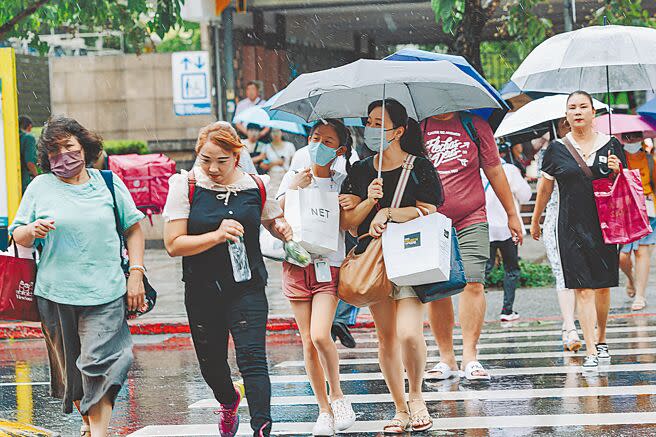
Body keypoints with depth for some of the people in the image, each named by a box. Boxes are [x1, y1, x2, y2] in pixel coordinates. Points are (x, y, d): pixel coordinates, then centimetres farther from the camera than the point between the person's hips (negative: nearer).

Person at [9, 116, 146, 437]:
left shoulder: (108, 183, 5)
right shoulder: (40, 187, 5)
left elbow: (133, 229, 11)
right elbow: (17, 236, 9)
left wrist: (136, 274, 2)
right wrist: (31, 232, -14)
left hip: (105, 293, -1)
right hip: (56, 294, 2)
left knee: (98, 365, -12)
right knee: (70, 366, 11)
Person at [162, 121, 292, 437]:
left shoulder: (256, 187, 1)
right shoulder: (185, 186, -5)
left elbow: (273, 221, 21)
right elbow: (174, 245, -10)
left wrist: (282, 229, -4)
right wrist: (217, 236, -22)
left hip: (247, 289, -1)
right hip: (202, 292, 1)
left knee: (252, 358, -17)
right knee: (211, 363, 17)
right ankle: (228, 401, 49)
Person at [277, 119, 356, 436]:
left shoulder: (342, 183, 5)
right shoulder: (293, 178, 9)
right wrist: (294, 189, -13)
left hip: (329, 266, -2)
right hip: (297, 264, 2)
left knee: (320, 335, -19)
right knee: (308, 342, 1)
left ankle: (336, 395, 3)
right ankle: (324, 410, 10)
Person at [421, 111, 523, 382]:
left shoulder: (474, 125, 6)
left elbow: (494, 169, 14)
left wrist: (511, 214, 17)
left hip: (471, 220, -1)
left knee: (473, 283, -11)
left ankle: (469, 356, -8)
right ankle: (446, 357, 11)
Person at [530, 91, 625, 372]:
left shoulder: (611, 145, 4)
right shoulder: (557, 149, 3)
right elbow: (545, 189, 14)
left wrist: (617, 171, -9)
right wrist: (535, 221, 22)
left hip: (605, 224, 1)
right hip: (572, 227, -1)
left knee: (603, 286, 7)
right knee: (583, 289, -7)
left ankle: (601, 340, 27)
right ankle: (590, 352, -9)